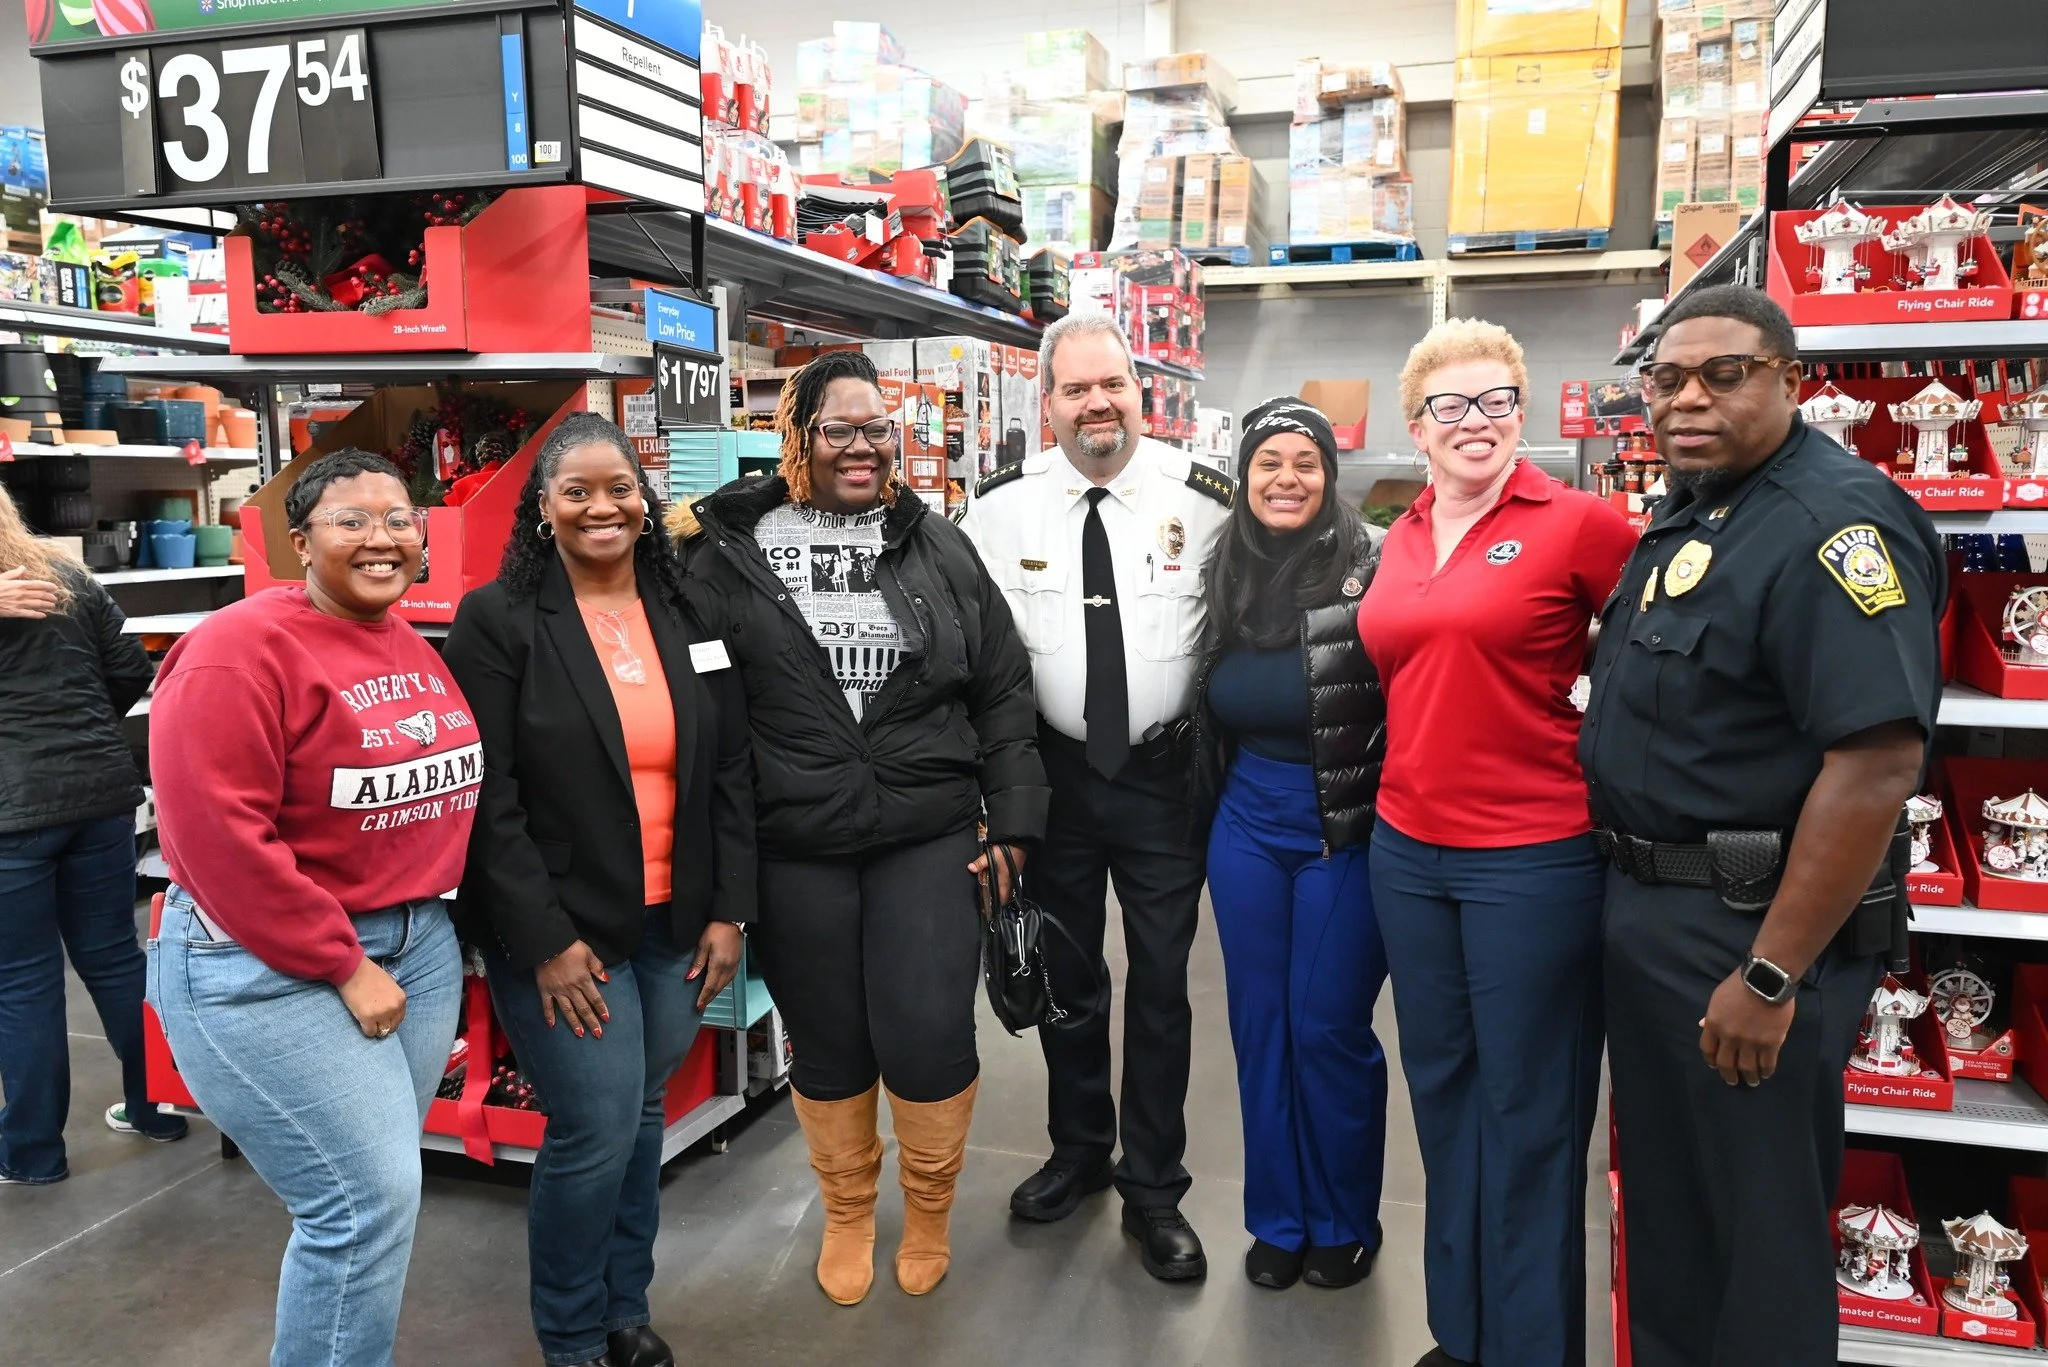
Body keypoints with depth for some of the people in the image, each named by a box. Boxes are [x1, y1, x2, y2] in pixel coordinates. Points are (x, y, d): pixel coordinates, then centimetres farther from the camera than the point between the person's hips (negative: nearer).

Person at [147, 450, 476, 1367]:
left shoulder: (417, 652, 9)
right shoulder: (239, 649, -15)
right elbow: (215, 833, -21)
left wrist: (428, 918, 6)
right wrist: (342, 967, -18)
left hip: (420, 944, 8)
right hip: (270, 967, -7)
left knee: (376, 1191, 15)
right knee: (368, 1201, -6)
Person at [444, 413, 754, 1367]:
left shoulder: (686, 614, 5)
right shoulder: (497, 621, -8)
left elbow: (731, 770, 7)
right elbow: (485, 796, -11)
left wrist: (729, 908, 2)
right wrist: (545, 940, -14)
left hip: (675, 923, 5)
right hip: (560, 930, -4)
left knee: (643, 1115, 15)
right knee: (597, 1128, -1)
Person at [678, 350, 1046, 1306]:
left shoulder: (937, 547, 6)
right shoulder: (730, 554, 0)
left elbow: (1003, 690, 7)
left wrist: (1013, 815, 1)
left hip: (930, 840, 1)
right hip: (793, 852, 0)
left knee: (928, 1038, -1)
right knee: (827, 1046, 13)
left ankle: (930, 1209, 29)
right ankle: (847, 1212, 39)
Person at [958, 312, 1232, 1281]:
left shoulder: (1206, 499, -7)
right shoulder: (1002, 504, -5)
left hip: (1166, 775, -1)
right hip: (1054, 773, 2)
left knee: (1160, 986, 7)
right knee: (1063, 971, 16)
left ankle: (1154, 1190, 26)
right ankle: (1079, 1151, 39)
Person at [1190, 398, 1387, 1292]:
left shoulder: (1368, 574, -13)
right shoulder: (1222, 575, 4)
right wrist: (1212, 801, 16)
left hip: (1346, 831, -5)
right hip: (1246, 826, 5)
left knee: (1329, 1029, 5)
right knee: (1259, 1024, 12)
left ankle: (1344, 1223, 27)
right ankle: (1278, 1219, 29)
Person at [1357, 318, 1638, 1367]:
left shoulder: (1574, 523, -10)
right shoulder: (1402, 540, 8)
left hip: (1532, 856, -6)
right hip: (1408, 847, 6)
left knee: (1528, 1111, 7)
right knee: (1442, 1091, 18)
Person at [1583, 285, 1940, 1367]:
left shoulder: (1835, 524, -18)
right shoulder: (1682, 520, 11)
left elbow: (1878, 761, -26)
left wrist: (1772, 978, -25)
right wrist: (1635, 895, 16)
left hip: (1749, 928, -9)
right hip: (1649, 908, 9)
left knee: (1756, 1221, 7)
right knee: (1660, 1191, 22)